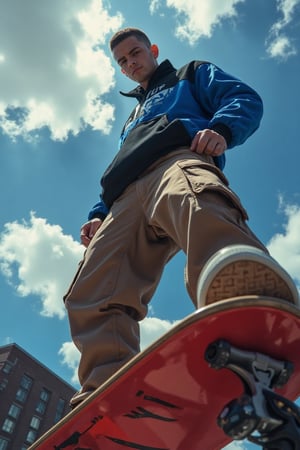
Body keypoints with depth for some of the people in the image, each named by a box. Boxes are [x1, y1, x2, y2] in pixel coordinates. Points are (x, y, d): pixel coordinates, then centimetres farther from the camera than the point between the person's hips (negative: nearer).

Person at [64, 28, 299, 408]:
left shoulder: (191, 75, 35)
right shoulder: (131, 123, 48)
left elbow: (245, 99, 16)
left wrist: (221, 128, -9)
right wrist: (99, 214, 19)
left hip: (180, 158, -6)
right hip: (127, 197, 7)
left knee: (192, 198, -44)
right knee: (91, 294, -17)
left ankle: (248, 290, -73)